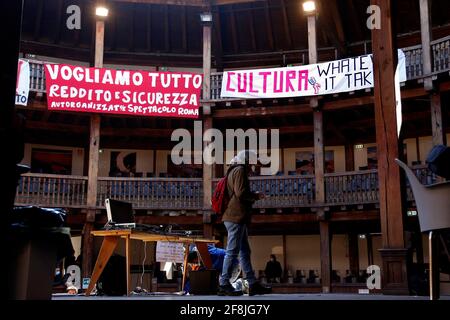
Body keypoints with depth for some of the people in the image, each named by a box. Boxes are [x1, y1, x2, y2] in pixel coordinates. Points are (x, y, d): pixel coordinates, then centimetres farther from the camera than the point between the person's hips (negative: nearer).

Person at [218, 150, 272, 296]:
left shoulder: (233, 171, 24)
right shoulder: (240, 170, -7)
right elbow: (241, 193, -17)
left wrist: (252, 197, 17)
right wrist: (256, 196, -3)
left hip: (236, 218, 11)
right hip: (236, 217, -11)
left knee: (245, 251, 10)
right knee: (232, 251, -8)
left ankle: (253, 284, 12)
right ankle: (224, 285, -6)